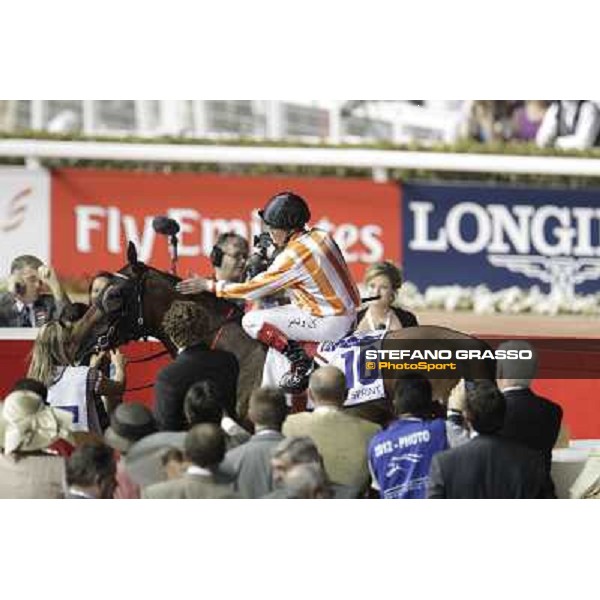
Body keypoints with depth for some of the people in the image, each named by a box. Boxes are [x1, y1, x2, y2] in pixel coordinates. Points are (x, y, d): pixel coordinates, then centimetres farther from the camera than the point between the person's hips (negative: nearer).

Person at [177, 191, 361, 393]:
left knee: (252, 321, -8)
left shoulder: (294, 255, -19)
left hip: (331, 324, -9)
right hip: (350, 315, 9)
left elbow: (253, 289, -11)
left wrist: (209, 285, -2)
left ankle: (300, 362, -4)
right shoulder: (320, 236, 4)